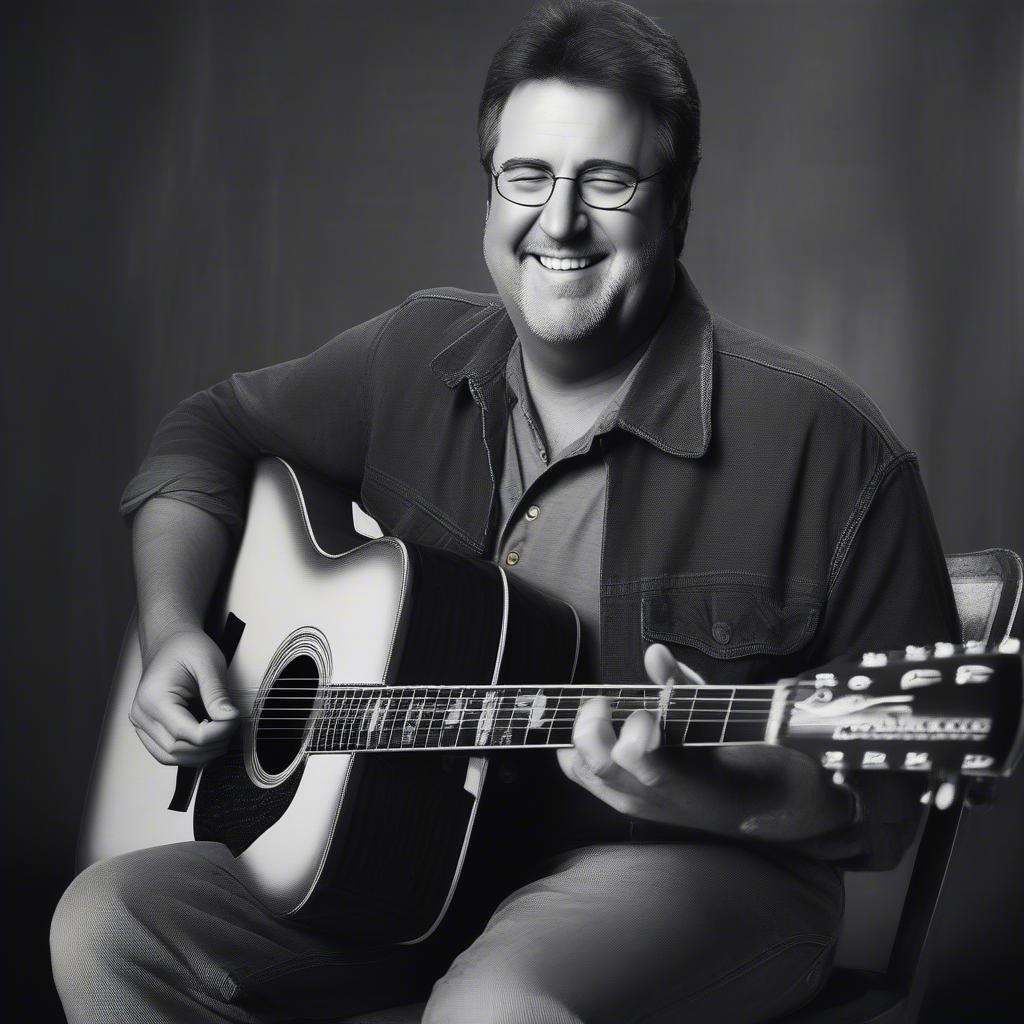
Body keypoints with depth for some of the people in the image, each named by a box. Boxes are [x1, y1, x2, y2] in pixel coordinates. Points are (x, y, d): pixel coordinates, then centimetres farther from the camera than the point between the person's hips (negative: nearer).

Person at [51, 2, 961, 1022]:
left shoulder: (820, 443, -15)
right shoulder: (422, 355, 3)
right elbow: (217, 428, 18)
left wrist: (728, 797, -30)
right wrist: (172, 625, 2)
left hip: (688, 861, -5)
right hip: (419, 835, 6)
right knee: (108, 923, -9)